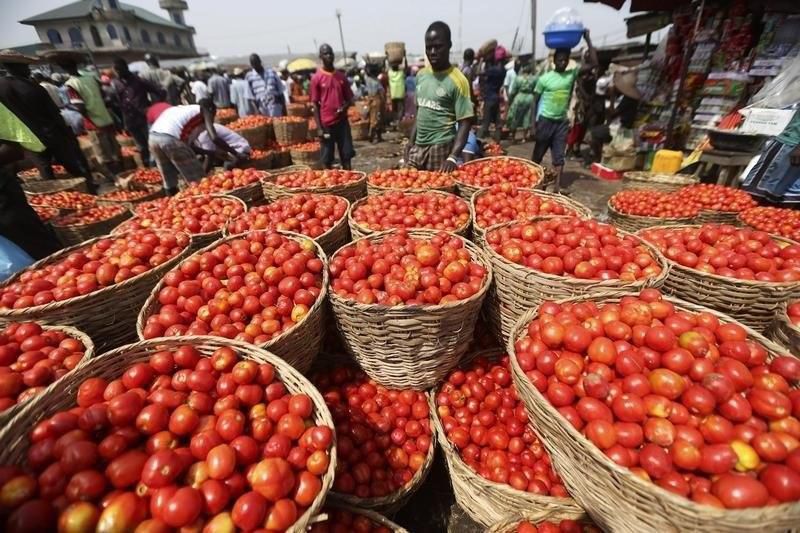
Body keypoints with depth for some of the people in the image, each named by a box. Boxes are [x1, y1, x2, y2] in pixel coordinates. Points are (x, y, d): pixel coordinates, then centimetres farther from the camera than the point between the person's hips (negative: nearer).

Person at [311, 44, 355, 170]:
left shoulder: (342, 76, 8)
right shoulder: (316, 78, -2)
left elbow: (349, 99, 14)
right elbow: (315, 104, -2)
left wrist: (344, 107, -10)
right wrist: (319, 127, -9)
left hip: (342, 121, 3)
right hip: (326, 123, -3)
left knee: (346, 154, 5)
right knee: (327, 158, 3)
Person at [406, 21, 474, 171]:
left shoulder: (457, 80, -9)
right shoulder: (421, 75, 10)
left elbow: (465, 123, -11)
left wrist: (453, 157, -24)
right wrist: (411, 143, 10)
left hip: (441, 148, -6)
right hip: (418, 147, 6)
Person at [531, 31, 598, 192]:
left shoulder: (572, 74, 6)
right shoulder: (545, 78, -4)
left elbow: (593, 63, -1)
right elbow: (535, 101, -2)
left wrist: (588, 40, -6)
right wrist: (533, 124, -8)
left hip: (562, 122, 3)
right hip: (545, 120, -3)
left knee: (559, 156, 0)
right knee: (538, 154, 7)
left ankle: (557, 186, -1)